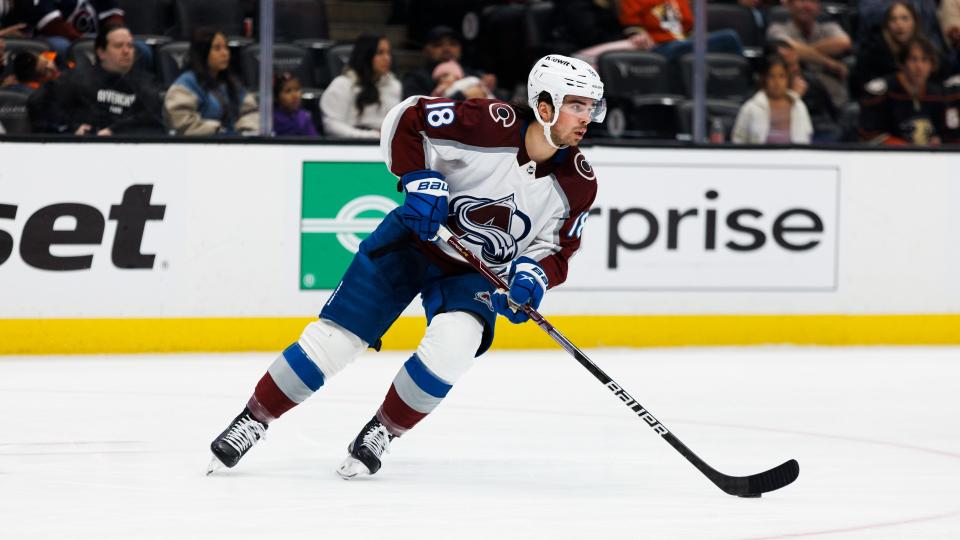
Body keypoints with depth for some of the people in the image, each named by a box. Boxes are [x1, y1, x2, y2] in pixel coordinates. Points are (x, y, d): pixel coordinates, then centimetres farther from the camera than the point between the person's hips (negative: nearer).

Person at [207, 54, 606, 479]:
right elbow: (407, 118, -16)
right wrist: (419, 180, -25)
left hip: (478, 273, 2)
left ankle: (384, 431, -3)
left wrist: (531, 276, -22)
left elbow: (556, 250, -3)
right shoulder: (490, 125, -26)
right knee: (334, 339, -4)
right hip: (415, 239, -2)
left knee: (452, 345, -26)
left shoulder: (578, 184, -14)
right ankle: (255, 419, 15)